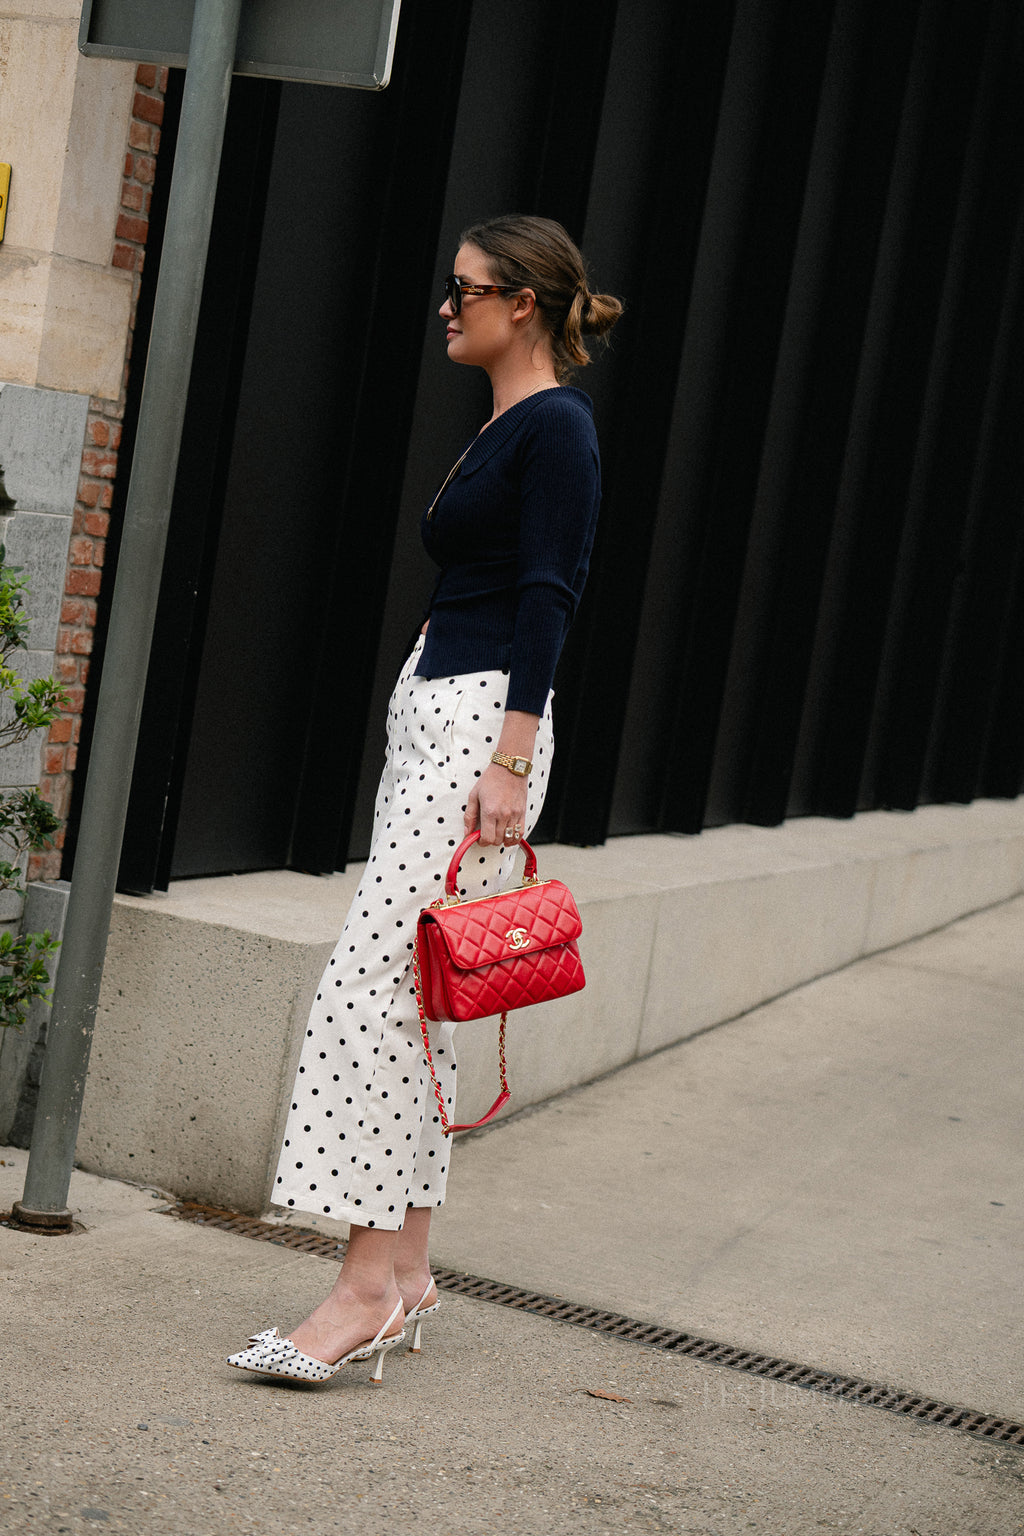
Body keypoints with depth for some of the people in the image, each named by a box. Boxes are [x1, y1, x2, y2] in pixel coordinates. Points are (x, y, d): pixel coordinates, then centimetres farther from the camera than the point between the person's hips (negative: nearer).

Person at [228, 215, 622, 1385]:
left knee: (376, 973, -14)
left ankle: (368, 1286, -12)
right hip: (430, 710, 10)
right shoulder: (501, 426, 20)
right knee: (405, 992, 8)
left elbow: (550, 594, -17)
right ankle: (404, 1267, 14)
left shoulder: (556, 426, -9)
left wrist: (509, 761, -22)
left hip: (483, 721, -10)